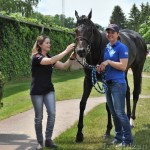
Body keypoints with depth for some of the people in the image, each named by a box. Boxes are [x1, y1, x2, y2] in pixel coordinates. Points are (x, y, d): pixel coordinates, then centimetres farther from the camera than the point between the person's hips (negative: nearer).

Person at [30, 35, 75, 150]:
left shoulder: (50, 58, 8)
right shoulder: (36, 57, -15)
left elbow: (64, 66, 2)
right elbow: (51, 61, -32)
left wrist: (71, 57, -15)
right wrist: (66, 51, -33)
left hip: (49, 90, 6)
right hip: (37, 92, -6)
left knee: (52, 114, -5)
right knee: (39, 117, 2)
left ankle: (48, 139, 6)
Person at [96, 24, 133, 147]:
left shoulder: (122, 48, -10)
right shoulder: (106, 48, 12)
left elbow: (123, 66, -18)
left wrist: (108, 62, -19)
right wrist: (101, 68, 1)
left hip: (118, 84, -8)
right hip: (108, 83, 8)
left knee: (120, 112, -6)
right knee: (113, 113, 14)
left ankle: (128, 140, 4)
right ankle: (118, 137, 25)